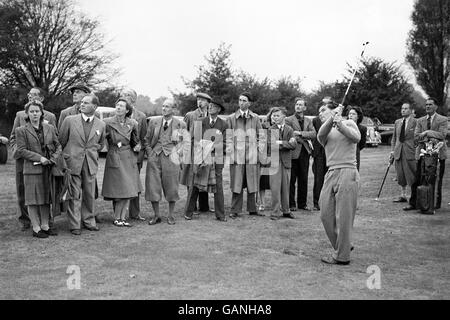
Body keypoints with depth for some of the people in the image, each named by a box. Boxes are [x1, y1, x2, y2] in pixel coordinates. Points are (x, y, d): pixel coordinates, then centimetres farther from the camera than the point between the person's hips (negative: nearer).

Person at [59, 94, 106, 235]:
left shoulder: (101, 125, 5)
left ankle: (89, 221, 23)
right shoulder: (70, 120, -2)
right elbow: (61, 141, 7)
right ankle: (75, 225, 8)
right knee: (75, 196, 0)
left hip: (91, 164, 2)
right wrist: (67, 155, 8)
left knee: (90, 195, 8)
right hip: (72, 163, -2)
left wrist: (90, 152, 11)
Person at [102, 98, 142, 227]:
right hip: (114, 158, -4)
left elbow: (136, 139, 16)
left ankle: (123, 218, 12)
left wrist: (137, 146, 0)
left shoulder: (132, 123, 4)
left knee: (129, 190, 3)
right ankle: (117, 218, 12)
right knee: (119, 190, -3)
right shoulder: (107, 122, -6)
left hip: (129, 158, 4)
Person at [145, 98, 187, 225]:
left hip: (170, 158, -2)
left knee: (171, 187, 3)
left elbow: (184, 142, 10)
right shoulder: (153, 121, 9)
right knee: (152, 187, 0)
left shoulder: (180, 125, 4)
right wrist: (150, 154, 2)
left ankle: (171, 215, 18)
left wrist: (177, 154, -2)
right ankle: (156, 215, 14)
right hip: (154, 158, 2)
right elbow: (147, 140, 13)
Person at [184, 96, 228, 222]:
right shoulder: (200, 122, 7)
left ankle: (220, 214, 11)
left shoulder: (223, 125, 5)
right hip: (200, 157, 0)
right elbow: (196, 140, 3)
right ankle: (188, 213, 12)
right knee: (194, 185, 1)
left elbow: (224, 143, 1)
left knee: (218, 186, 1)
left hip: (216, 159, 0)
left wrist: (212, 148, -14)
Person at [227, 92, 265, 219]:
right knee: (237, 184, -1)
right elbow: (228, 137, 6)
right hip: (237, 156, -1)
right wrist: (230, 152, -3)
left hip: (252, 156, 1)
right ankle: (235, 210, 8)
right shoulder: (231, 118, 7)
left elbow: (261, 137, 13)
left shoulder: (255, 118, 10)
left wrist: (259, 151, 4)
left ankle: (252, 209, 17)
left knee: (252, 184, 5)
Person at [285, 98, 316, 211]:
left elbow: (313, 134, 0)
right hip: (293, 152, -4)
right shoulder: (289, 120, 1)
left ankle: (302, 203, 17)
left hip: (305, 152, 4)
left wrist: (300, 133, -12)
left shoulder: (308, 121, 16)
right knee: (292, 180, -1)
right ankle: (291, 204, 7)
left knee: (303, 180, 7)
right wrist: (305, 139, -9)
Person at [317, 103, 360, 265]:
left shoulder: (349, 123, 9)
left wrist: (341, 125, -23)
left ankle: (342, 256, 5)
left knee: (343, 216, -5)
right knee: (326, 214, 5)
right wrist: (332, 119, -21)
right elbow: (320, 136, -6)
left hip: (347, 173, -6)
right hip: (331, 173, 6)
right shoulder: (325, 131, 19)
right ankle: (343, 246, 23)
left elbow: (356, 138, -11)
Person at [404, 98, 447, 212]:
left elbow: (442, 135, -14)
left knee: (437, 180, 5)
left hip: (437, 154, -3)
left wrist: (427, 132, -15)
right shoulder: (420, 121, 13)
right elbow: (416, 137, 2)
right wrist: (430, 137, -13)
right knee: (417, 180, -1)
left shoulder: (443, 120, 1)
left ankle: (437, 203, 17)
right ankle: (413, 203, 4)